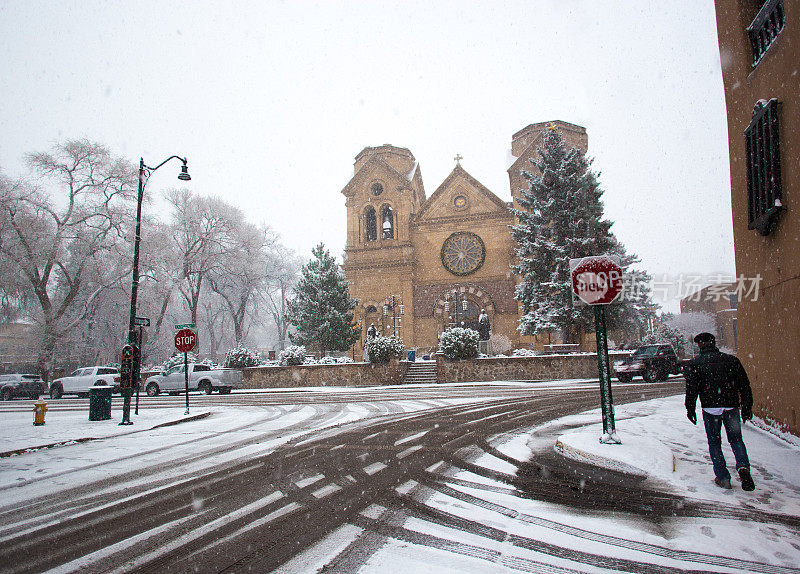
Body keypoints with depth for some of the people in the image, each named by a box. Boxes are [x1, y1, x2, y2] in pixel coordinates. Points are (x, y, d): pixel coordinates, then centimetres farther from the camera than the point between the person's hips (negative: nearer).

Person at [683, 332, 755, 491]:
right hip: (731, 407, 2)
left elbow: (691, 389, -5)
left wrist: (690, 409, 2)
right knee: (736, 439, 16)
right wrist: (747, 406, 13)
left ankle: (723, 478, 9)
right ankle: (743, 466, -8)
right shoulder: (731, 360, 7)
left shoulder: (694, 364, -1)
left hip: (710, 408, -2)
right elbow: (744, 385, 7)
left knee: (714, 442, 10)